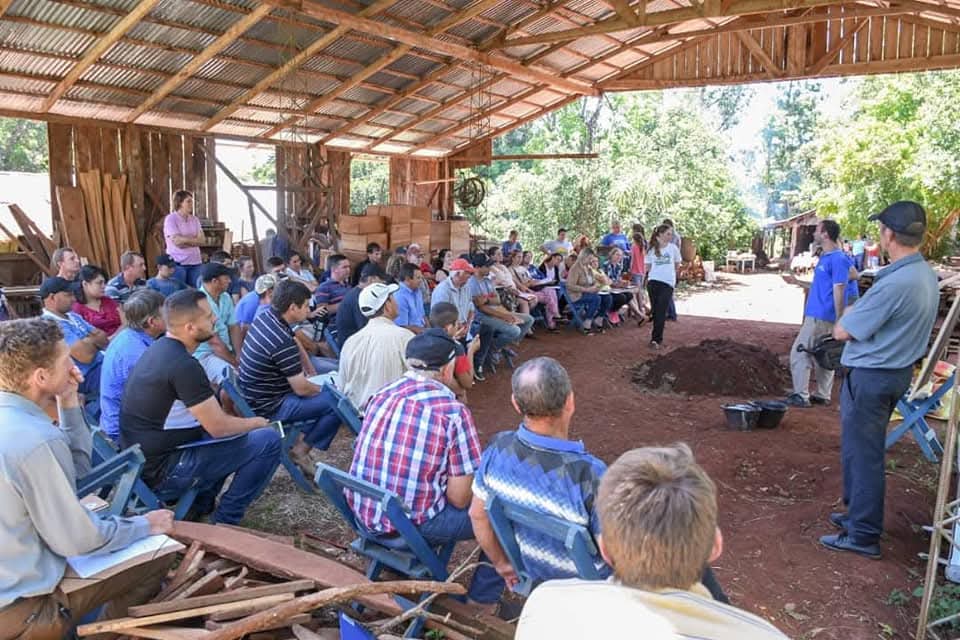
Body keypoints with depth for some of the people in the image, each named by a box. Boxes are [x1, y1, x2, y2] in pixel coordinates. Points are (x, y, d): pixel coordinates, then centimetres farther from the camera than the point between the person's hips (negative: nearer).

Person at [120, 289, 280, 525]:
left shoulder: (159, 347, 5)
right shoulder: (183, 365, -24)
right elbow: (219, 427, -18)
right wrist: (256, 423, 0)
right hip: (162, 473, -10)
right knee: (269, 440, -11)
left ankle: (201, 506, 23)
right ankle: (225, 520, 2)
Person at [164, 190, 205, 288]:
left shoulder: (195, 219, 12)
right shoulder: (170, 218, -3)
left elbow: (202, 240, 1)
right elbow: (177, 241, -13)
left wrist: (184, 240, -11)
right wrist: (194, 239, -3)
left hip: (195, 262, 5)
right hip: (178, 262, -5)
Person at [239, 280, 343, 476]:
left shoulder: (264, 317, -2)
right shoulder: (282, 342, -29)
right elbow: (301, 389, -19)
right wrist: (322, 389, -1)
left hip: (254, 396, 10)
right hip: (268, 408, -10)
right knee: (337, 403, -13)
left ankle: (300, 439, 16)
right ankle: (300, 451, 4)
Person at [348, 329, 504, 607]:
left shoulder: (382, 393, 1)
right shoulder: (454, 411, -17)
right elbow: (459, 498, -14)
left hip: (362, 513, 7)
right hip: (412, 524, -7)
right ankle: (483, 600, 20)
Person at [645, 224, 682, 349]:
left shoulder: (673, 248, 4)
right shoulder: (651, 249, 5)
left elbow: (677, 265, 15)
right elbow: (648, 266, 11)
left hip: (668, 283, -1)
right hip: (653, 282, 2)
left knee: (661, 311, -9)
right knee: (655, 311, 6)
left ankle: (656, 339, -11)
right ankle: (658, 337, 18)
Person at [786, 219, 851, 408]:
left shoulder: (838, 259, -17)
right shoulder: (825, 256, 13)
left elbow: (839, 290, -19)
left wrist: (839, 322, -19)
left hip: (820, 317, -10)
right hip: (818, 314, 10)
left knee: (799, 353, -4)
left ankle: (801, 396, 1)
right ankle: (823, 395, 23)